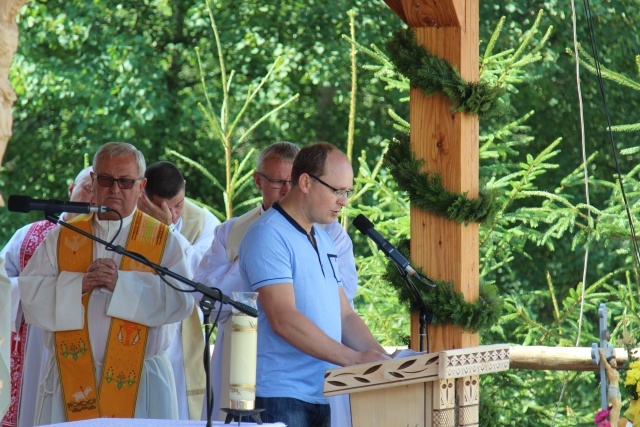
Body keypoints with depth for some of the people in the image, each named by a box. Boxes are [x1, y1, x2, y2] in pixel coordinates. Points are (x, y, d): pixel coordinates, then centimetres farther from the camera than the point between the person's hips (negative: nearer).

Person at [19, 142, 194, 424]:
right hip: (72, 381, 1)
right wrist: (79, 284, -14)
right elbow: (30, 292, 2)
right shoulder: (62, 237, 11)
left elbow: (181, 299, -8)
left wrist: (121, 283, -17)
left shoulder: (163, 241, 6)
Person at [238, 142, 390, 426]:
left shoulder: (323, 240, 19)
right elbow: (283, 319, -19)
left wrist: (381, 358, 1)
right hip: (281, 395, -8)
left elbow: (344, 315, 19)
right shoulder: (268, 235, -9)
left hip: (324, 395, 8)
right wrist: (354, 359, -20)